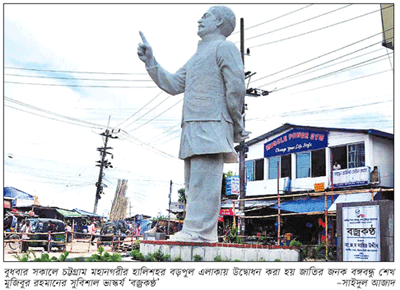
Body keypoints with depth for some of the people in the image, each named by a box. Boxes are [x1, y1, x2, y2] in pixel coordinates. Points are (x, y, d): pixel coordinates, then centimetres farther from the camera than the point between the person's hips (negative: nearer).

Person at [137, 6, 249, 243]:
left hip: (212, 125, -9)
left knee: (204, 180, -16)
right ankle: (204, 233, 4)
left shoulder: (225, 48, 3)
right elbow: (172, 85, 24)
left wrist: (236, 127, -6)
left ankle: (198, 231, -20)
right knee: (193, 183, 4)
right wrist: (150, 61, 17)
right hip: (193, 128, 9)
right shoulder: (196, 58, 31)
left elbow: (236, 89, -6)